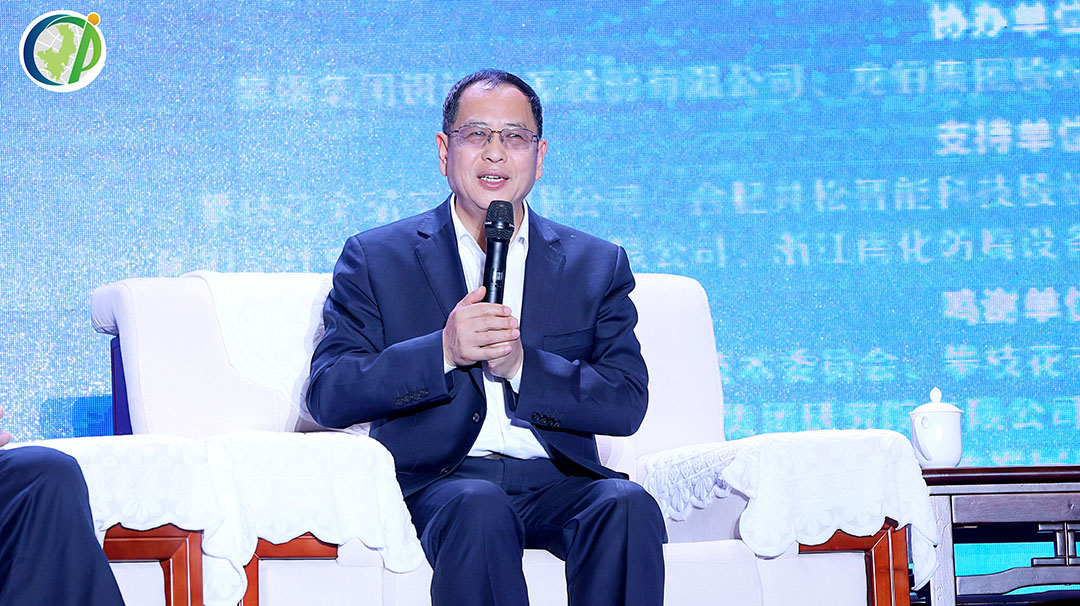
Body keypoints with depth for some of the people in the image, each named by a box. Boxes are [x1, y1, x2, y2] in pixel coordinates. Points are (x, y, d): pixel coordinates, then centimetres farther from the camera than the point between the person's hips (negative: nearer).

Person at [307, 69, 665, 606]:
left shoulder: (597, 265, 16)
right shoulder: (376, 259, 11)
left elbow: (626, 403, 4)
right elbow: (327, 396, -1)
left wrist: (520, 364, -12)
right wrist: (443, 351, -15)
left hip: (558, 482, 2)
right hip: (438, 481, -2)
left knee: (628, 505, -30)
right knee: (479, 508, -36)